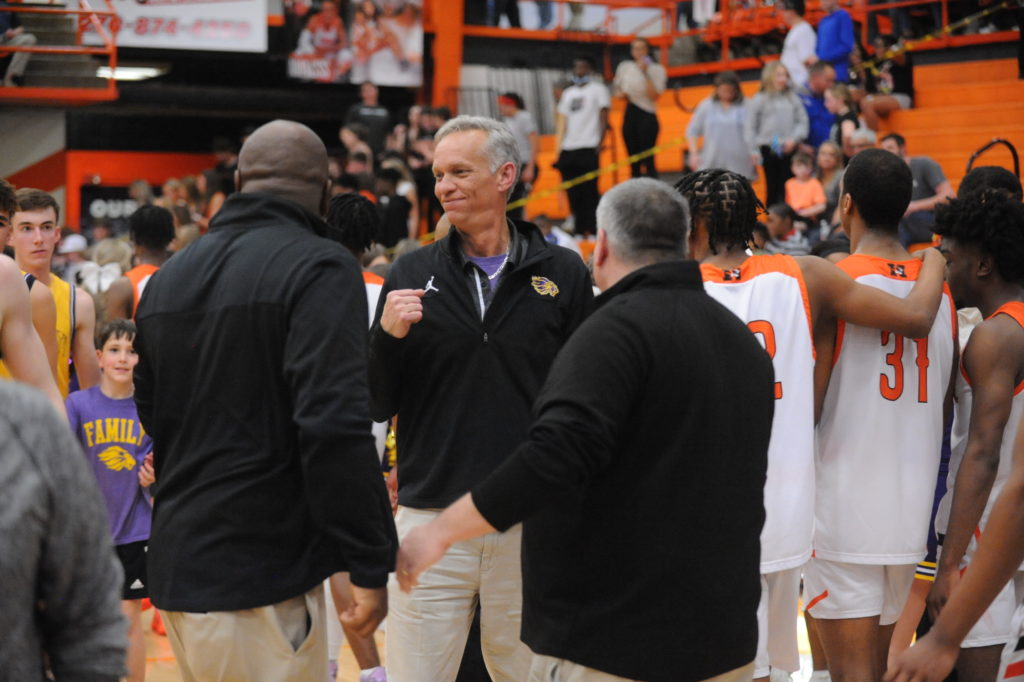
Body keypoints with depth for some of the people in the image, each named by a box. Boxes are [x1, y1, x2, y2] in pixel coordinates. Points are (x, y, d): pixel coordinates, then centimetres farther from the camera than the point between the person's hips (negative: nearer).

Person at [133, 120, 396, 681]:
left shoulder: (166, 278, 15)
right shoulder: (320, 268, -10)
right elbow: (335, 425, -20)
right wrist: (371, 565, -16)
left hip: (173, 569, 8)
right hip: (259, 575, -8)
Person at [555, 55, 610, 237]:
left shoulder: (598, 89, 4)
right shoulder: (568, 93, 21)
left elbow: (604, 118, -2)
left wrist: (600, 143, -14)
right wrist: (558, 151, 13)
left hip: (588, 149, -6)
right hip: (568, 149, 6)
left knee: (589, 193, -8)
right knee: (573, 194, 5)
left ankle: (591, 231, -6)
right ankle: (579, 230, 10)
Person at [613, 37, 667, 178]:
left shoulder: (657, 70, -3)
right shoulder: (625, 67, 8)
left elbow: (654, 96, -14)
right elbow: (617, 89, 21)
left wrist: (645, 73, -18)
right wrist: (622, 94, -2)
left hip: (647, 115, -4)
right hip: (629, 115, 4)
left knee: (648, 161, -10)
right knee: (634, 161, 8)